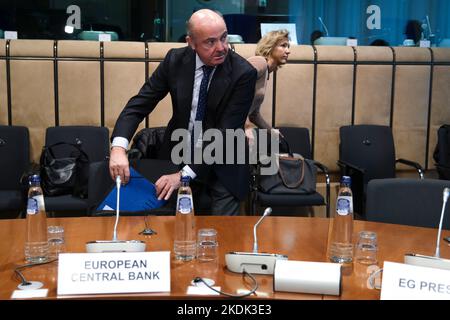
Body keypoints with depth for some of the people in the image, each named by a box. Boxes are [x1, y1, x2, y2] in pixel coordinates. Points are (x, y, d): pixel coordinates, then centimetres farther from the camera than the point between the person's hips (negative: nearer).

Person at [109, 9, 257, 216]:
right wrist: (118, 147, -27)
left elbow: (225, 132, -22)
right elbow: (140, 103, -9)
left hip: (221, 162, -2)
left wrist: (185, 174, -30)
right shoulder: (175, 60, -9)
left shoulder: (243, 73, -19)